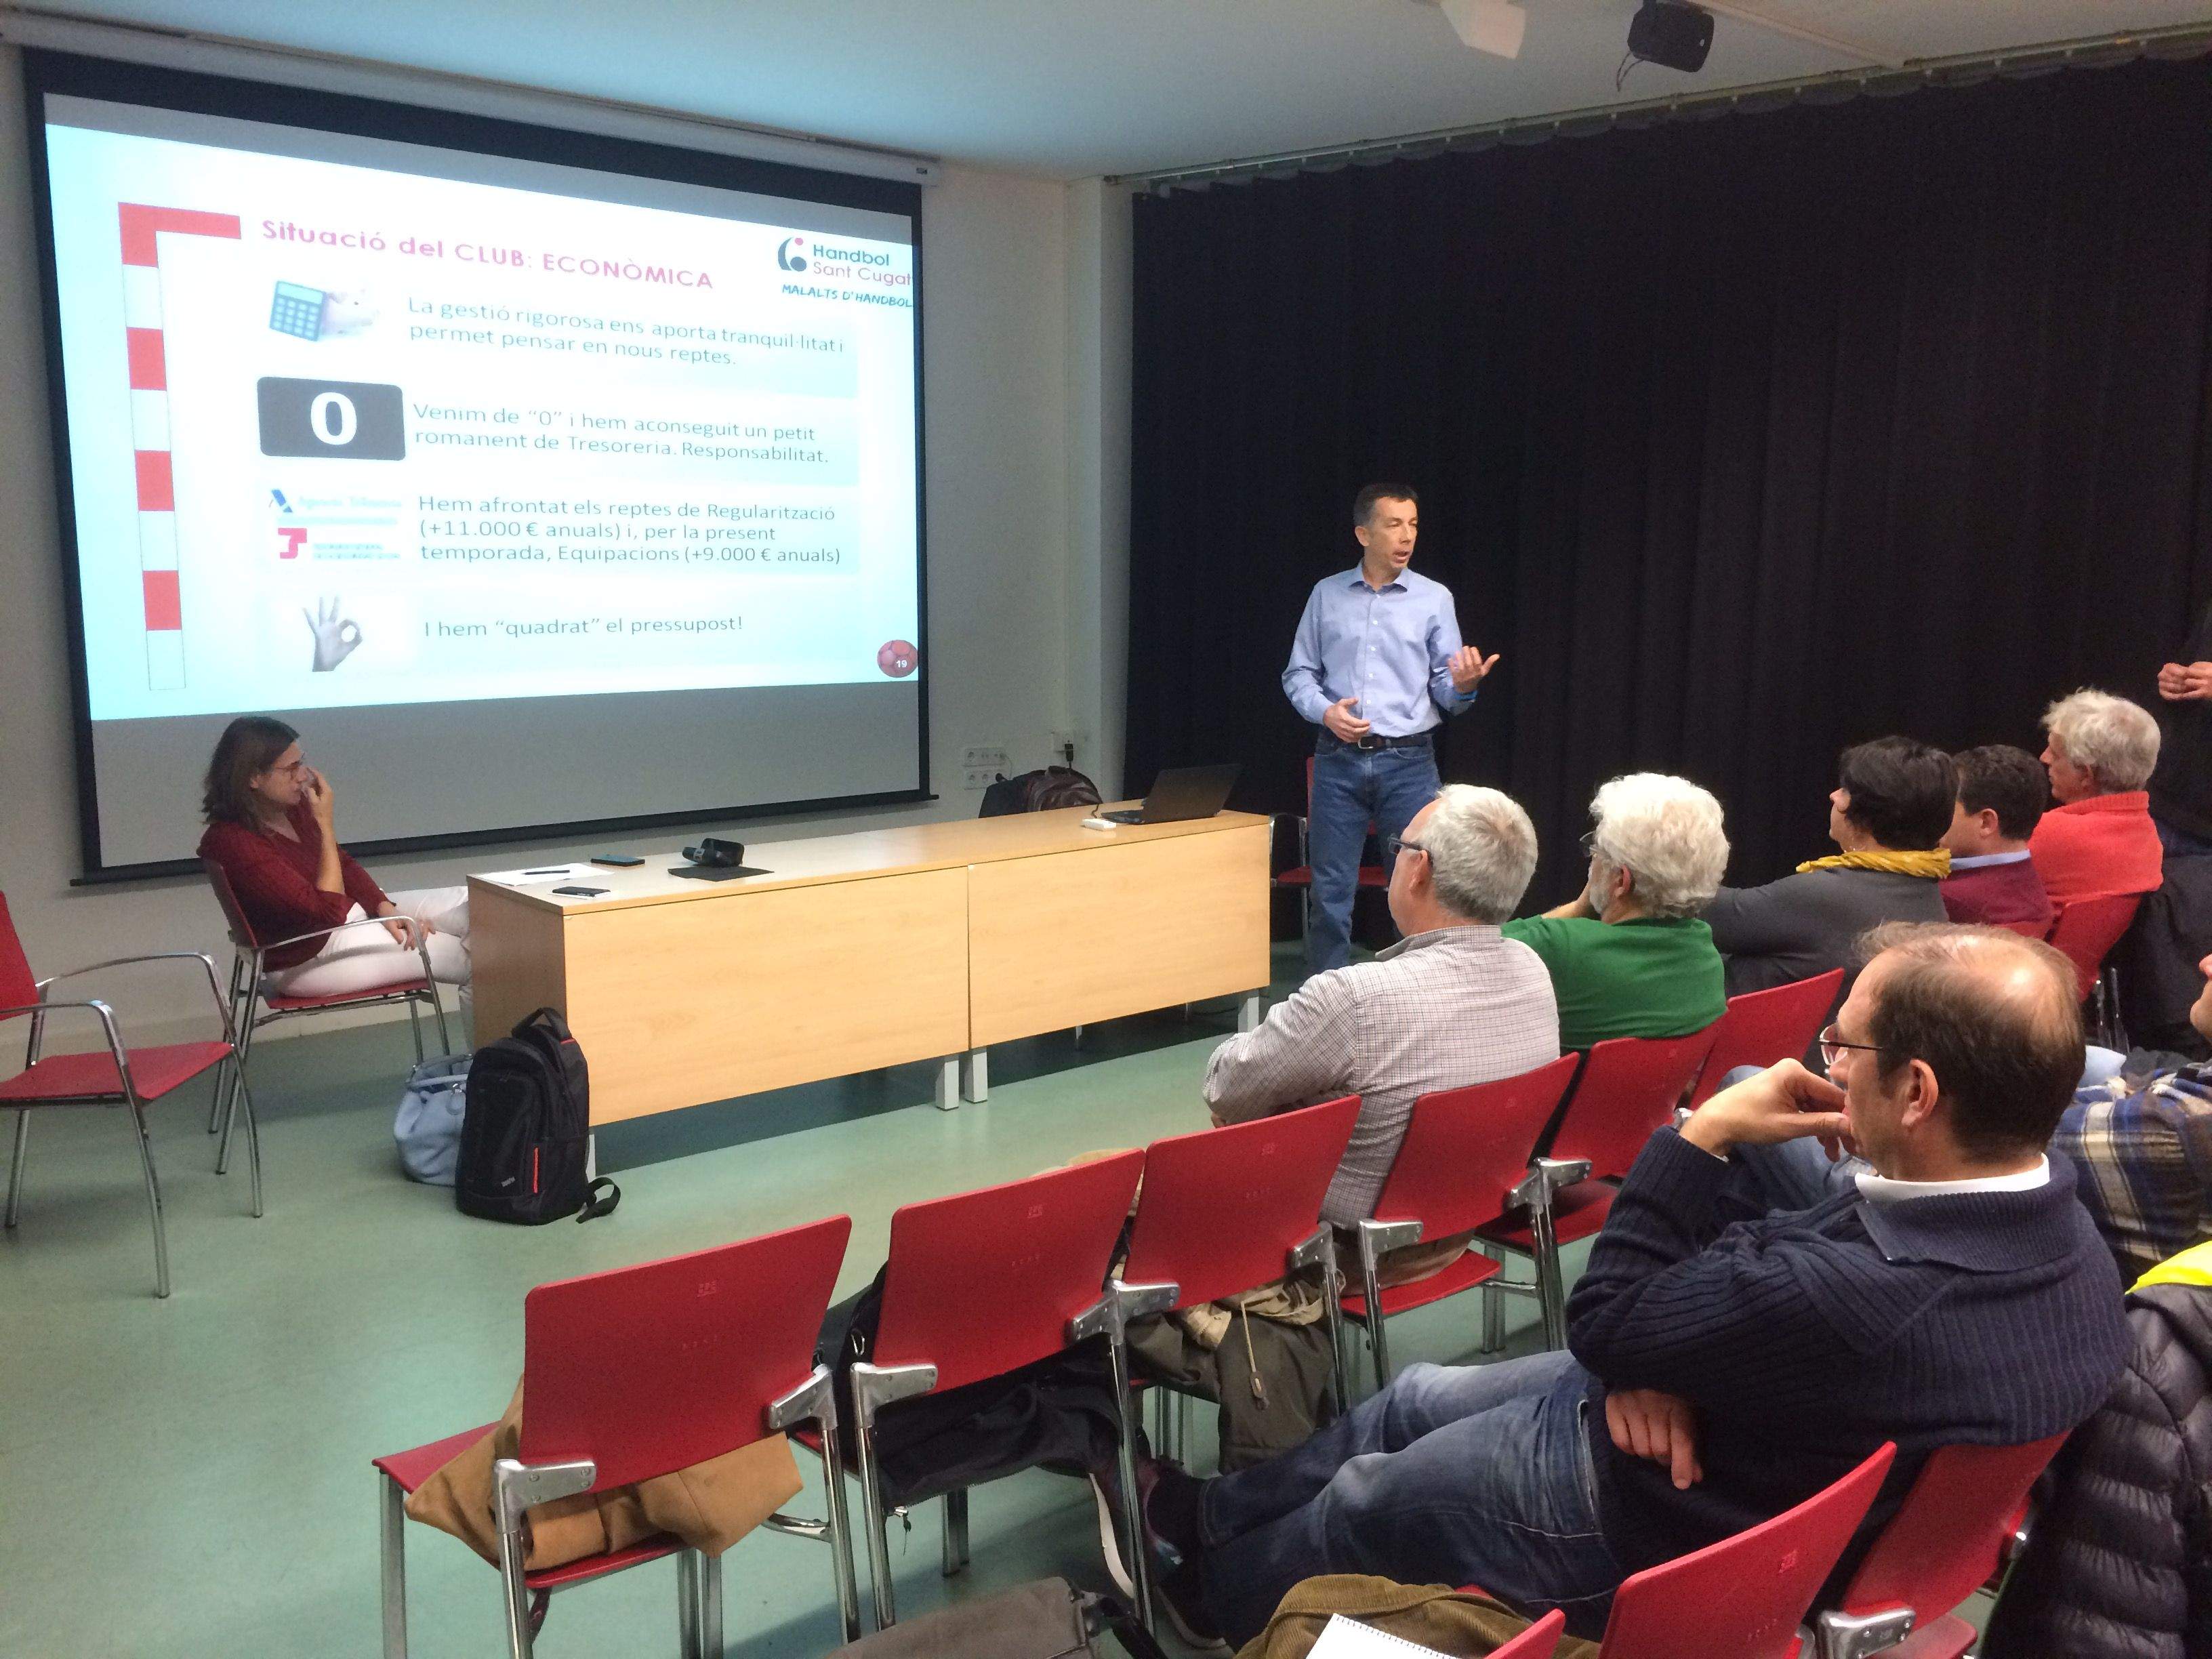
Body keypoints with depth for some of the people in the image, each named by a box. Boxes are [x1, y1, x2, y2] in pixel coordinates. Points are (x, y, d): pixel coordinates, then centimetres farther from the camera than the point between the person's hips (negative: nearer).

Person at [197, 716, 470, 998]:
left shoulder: (292, 805, -3)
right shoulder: (233, 843, -27)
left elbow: (344, 864, 11)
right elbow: (328, 910, -26)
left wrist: (385, 908, -7)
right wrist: (326, 823, -23)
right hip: (304, 959, -8)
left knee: (469, 905, -6)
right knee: (456, 953, -10)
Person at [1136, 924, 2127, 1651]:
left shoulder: (1858, 1303, -44)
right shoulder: (2049, 1213, -14)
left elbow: (1599, 1320, -27)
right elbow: (1758, 1261, -3)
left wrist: (1703, 1134, -23)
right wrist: (1655, 1355, -19)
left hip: (1660, 1518, -8)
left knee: (1361, 1499, 18)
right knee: (1413, 1399, 23)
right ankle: (1211, 1516, 47)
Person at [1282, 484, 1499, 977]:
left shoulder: (1434, 599, 3)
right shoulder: (1327, 594, 6)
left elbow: (1446, 692, 2)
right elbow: (1299, 673, 8)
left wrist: (1463, 685, -21)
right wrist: (1325, 711, -11)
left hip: (1408, 761, 0)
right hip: (1338, 759, 0)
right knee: (1331, 890, 3)